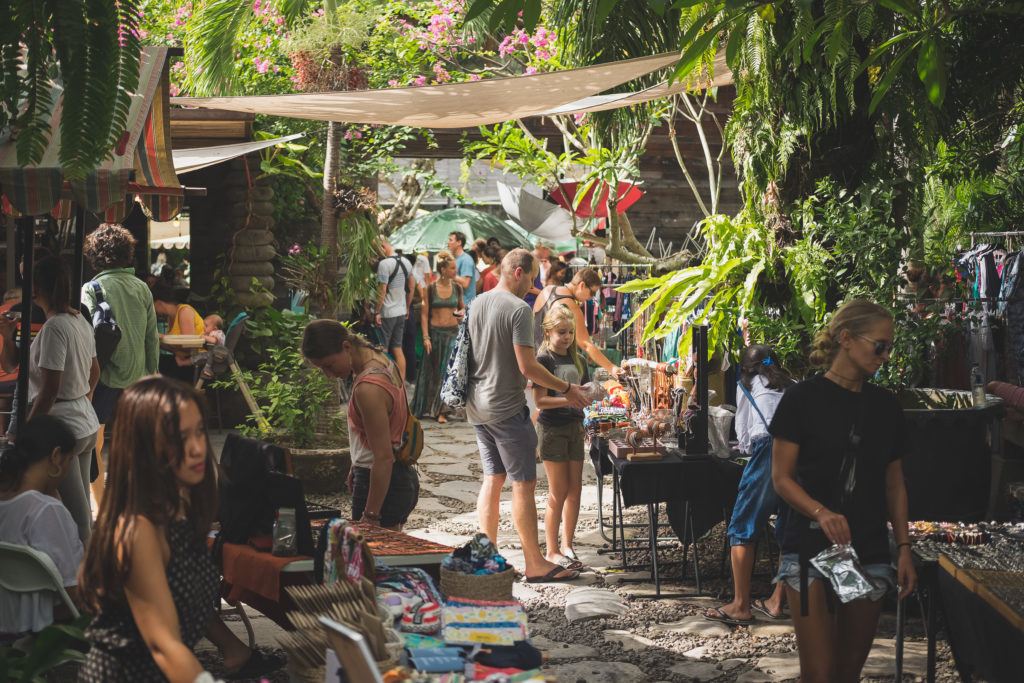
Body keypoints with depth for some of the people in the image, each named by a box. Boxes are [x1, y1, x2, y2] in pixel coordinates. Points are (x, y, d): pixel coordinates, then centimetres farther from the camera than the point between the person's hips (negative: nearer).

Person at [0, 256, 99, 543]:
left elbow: (50, 389, -21)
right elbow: (95, 372, 20)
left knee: (74, 516, -2)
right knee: (82, 511, 16)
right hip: (87, 424, 9)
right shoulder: (81, 321, 8)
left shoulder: (54, 327, -18)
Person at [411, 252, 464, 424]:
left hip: (452, 332, 2)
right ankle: (429, 408, 19)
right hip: (434, 331, -2)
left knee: (446, 370, 1)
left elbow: (462, 307, 19)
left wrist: (461, 312, -5)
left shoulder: (457, 288, 4)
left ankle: (439, 409, 8)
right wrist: (425, 337, -9)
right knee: (432, 371, 6)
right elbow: (424, 314, -3)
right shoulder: (430, 289, -5)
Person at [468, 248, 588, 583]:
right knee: (524, 483, -2)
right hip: (507, 408, -8)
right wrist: (567, 389, -9)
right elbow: (527, 367, -19)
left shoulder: (477, 304, 10)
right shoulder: (519, 309, -16)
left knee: (492, 479, 13)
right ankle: (535, 564, 2)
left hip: (478, 406, 8)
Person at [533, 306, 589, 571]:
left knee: (575, 490, 9)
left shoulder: (577, 359, 9)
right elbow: (540, 400, -17)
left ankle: (567, 546, 21)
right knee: (558, 494, -2)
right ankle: (552, 551, 8)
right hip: (552, 428, -6)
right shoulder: (544, 360, -11)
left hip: (574, 426, 6)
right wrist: (570, 399, -28)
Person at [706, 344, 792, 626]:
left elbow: (744, 437, 19)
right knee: (789, 529, 14)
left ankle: (740, 606, -1)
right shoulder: (793, 386, 27)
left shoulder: (748, 384, 19)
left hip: (770, 448, -5)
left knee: (743, 528, 2)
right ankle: (776, 602, 17)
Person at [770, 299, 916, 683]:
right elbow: (781, 477, -7)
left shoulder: (885, 406, 10)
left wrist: (904, 548, 7)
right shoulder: (803, 399, -5)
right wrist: (821, 512, -24)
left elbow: (894, 483, 15)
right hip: (811, 548, -5)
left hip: (870, 554, 5)